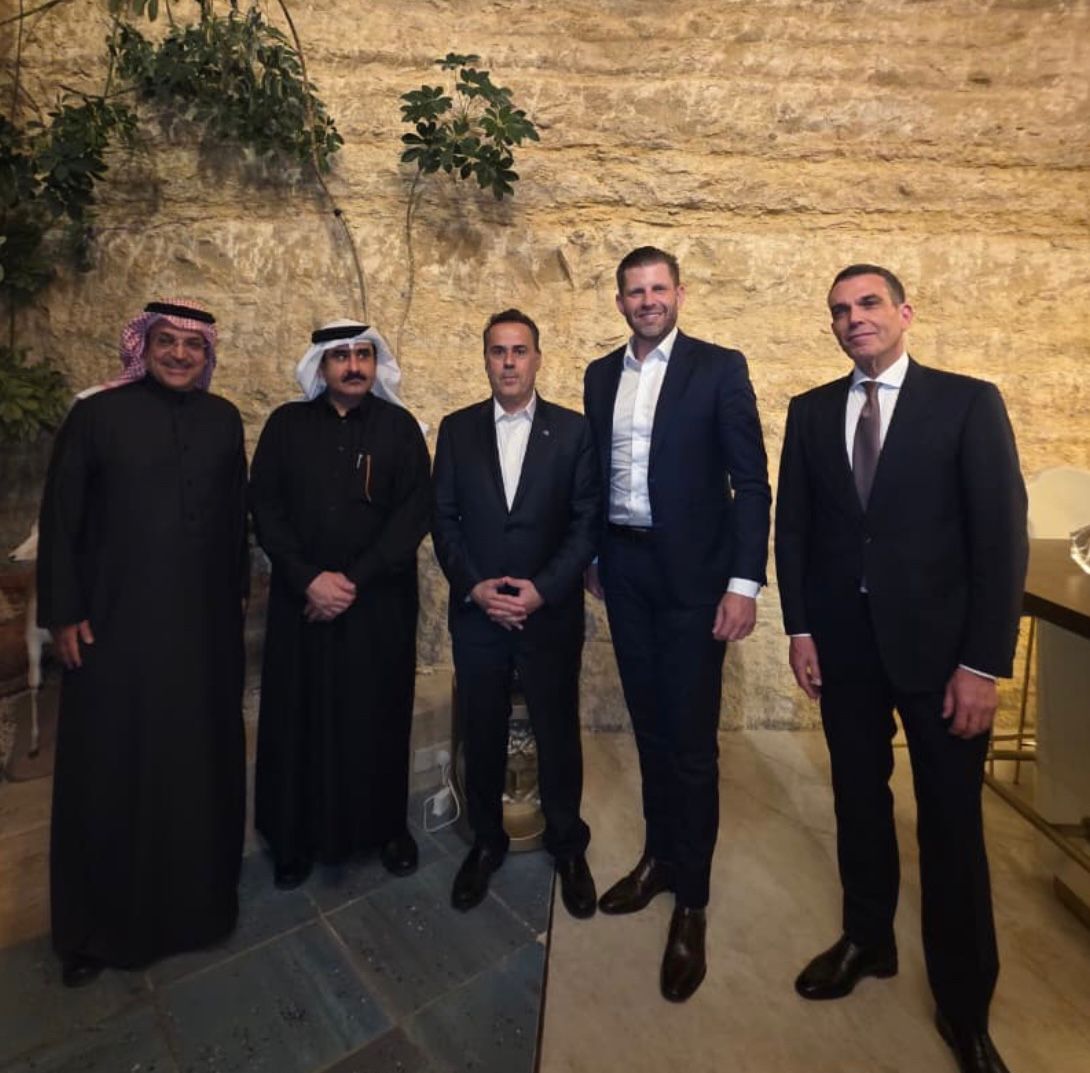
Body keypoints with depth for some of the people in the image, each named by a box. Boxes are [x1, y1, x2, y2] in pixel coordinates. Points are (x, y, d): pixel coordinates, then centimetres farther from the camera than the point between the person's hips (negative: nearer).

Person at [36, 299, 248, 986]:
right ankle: (97, 925, 31)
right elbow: (60, 519, -2)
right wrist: (63, 613, -4)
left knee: (202, 760, 12)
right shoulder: (97, 415, -3)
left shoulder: (224, 420, 5)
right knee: (110, 768, 10)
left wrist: (237, 590, 11)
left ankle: (199, 896, 34)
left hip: (206, 625, 3)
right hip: (116, 625, -2)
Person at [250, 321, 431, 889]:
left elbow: (415, 511, -6)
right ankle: (297, 836, 27)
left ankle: (387, 825, 27)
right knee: (300, 717, 8)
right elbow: (265, 508, 1)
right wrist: (308, 579, -11)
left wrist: (356, 579, -13)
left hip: (380, 601, -1)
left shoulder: (399, 427, 2)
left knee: (378, 715, 8)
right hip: (302, 598, 1)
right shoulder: (286, 424, 5)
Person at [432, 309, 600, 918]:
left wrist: (543, 590, -13)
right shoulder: (457, 429, 5)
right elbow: (443, 519, 3)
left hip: (552, 613, -1)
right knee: (482, 735, 14)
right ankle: (486, 842, 36)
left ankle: (568, 845, 34)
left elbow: (588, 521, -4)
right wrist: (474, 587, -10)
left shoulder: (574, 430, 0)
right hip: (476, 613, 2)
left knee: (559, 732, 11)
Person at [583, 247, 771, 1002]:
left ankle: (691, 900, 21)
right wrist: (592, 556, 13)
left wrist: (744, 582, -15)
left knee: (691, 736, 3)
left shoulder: (720, 368, -4)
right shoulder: (601, 374, 10)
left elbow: (751, 480, -8)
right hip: (624, 568, 5)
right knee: (649, 724, 16)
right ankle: (660, 856, 35)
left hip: (692, 571, -4)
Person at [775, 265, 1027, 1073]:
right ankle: (867, 940, 38)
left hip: (938, 642, -2)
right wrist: (800, 627, 0)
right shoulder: (811, 411, 6)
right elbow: (793, 526, 6)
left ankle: (965, 1006, 29)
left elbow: (1002, 535, -8)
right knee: (859, 798, 16)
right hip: (843, 639, 3)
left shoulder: (968, 402, -4)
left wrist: (983, 662, -12)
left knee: (952, 823, 9)